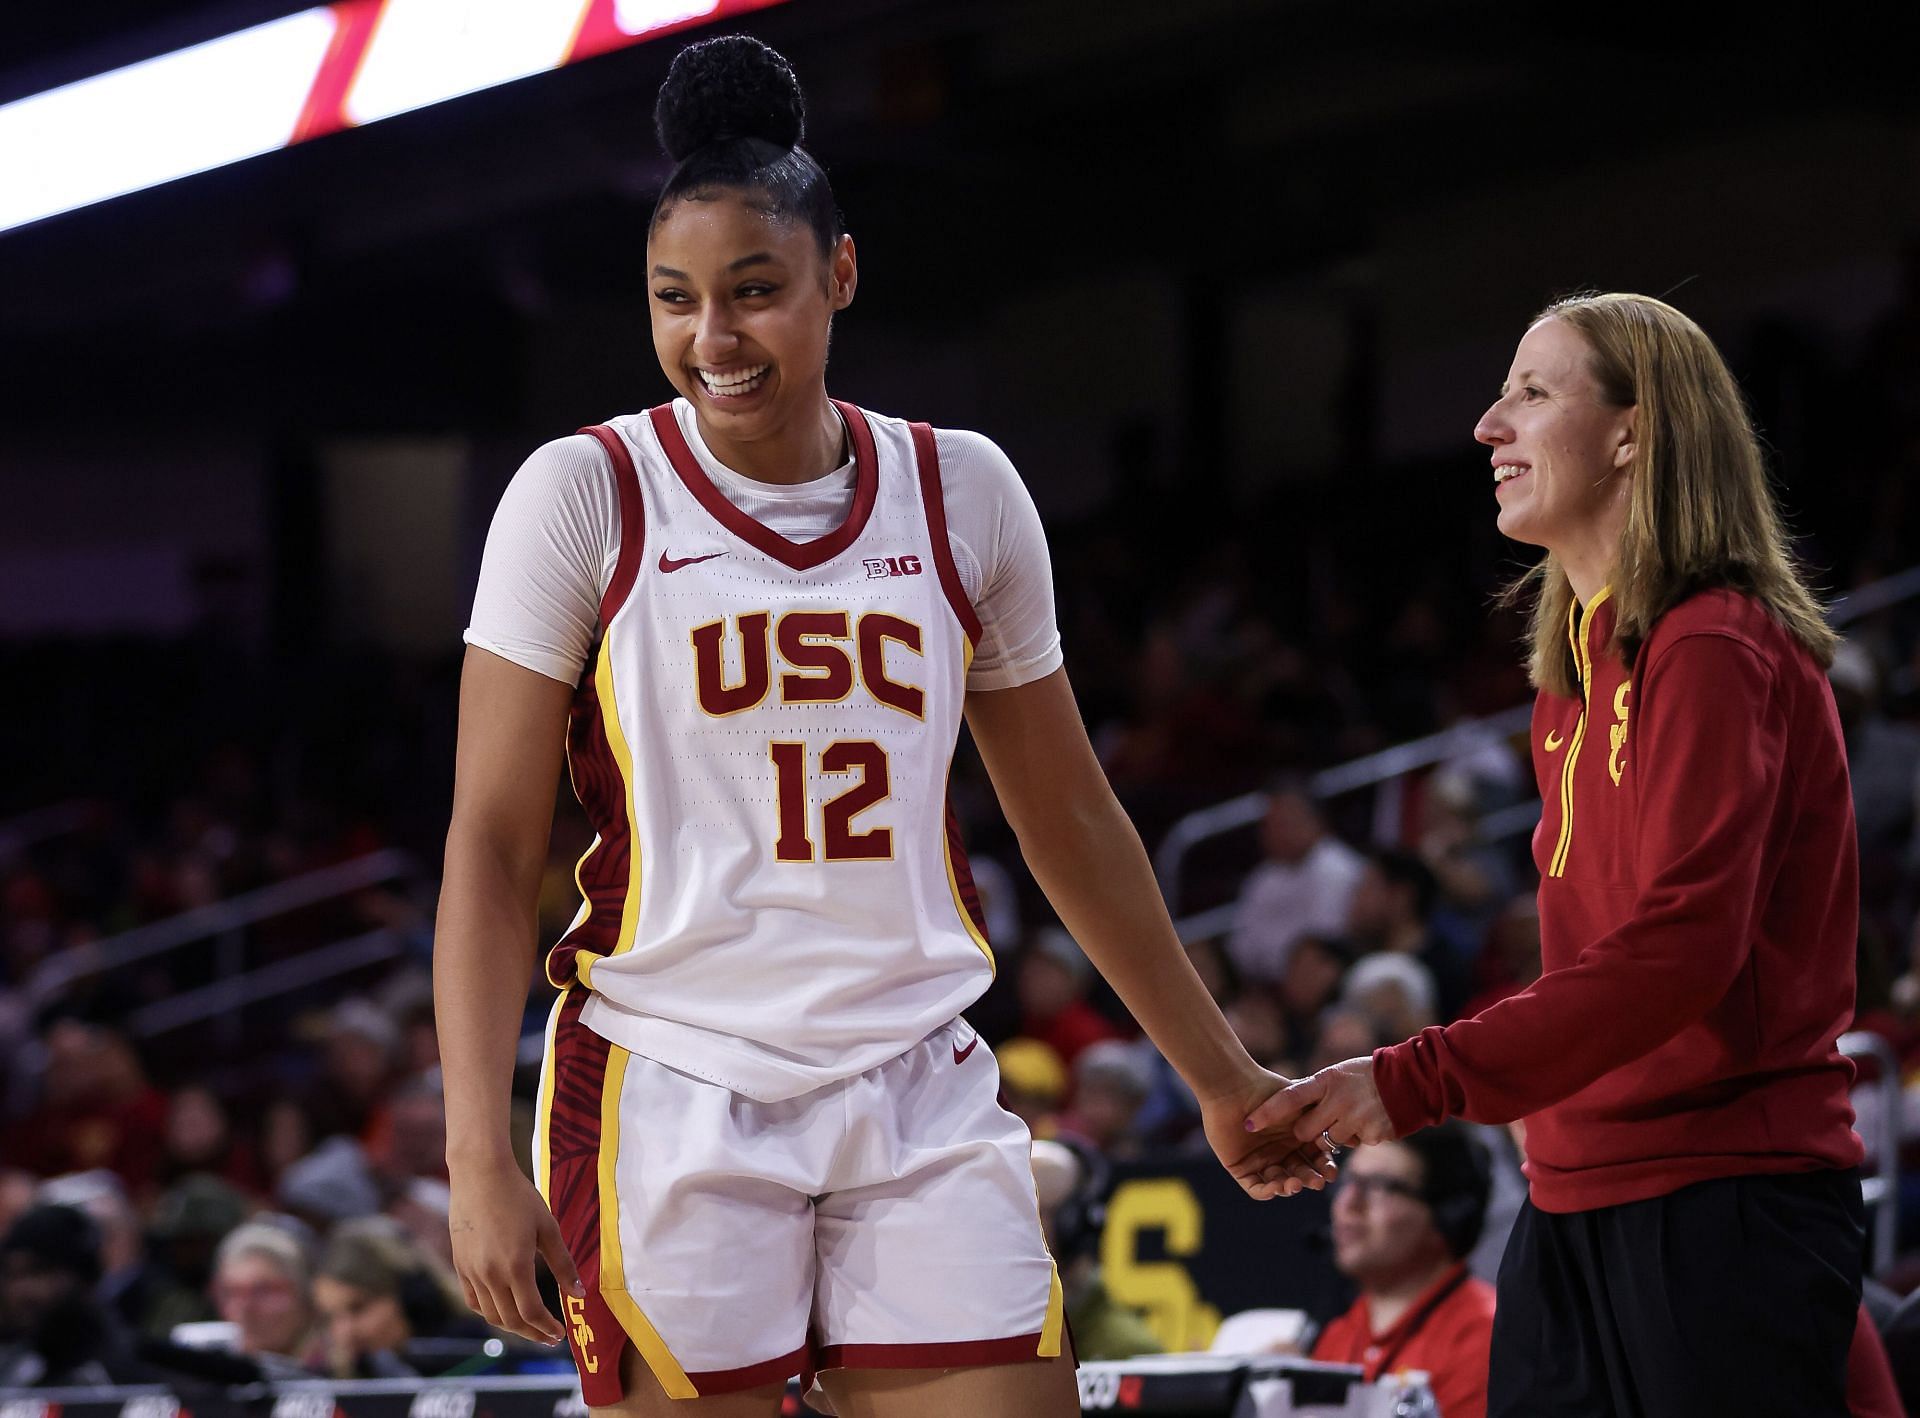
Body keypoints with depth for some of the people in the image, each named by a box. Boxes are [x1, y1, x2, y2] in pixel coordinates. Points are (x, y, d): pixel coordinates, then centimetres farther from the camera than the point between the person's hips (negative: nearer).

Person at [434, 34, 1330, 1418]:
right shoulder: (584, 496, -2)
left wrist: (1223, 1080, 22)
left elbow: (1070, 821, 18)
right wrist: (480, 1158, -11)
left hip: (921, 1097, 3)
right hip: (669, 1088, -3)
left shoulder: (962, 492, 8)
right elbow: (490, 849, -3)